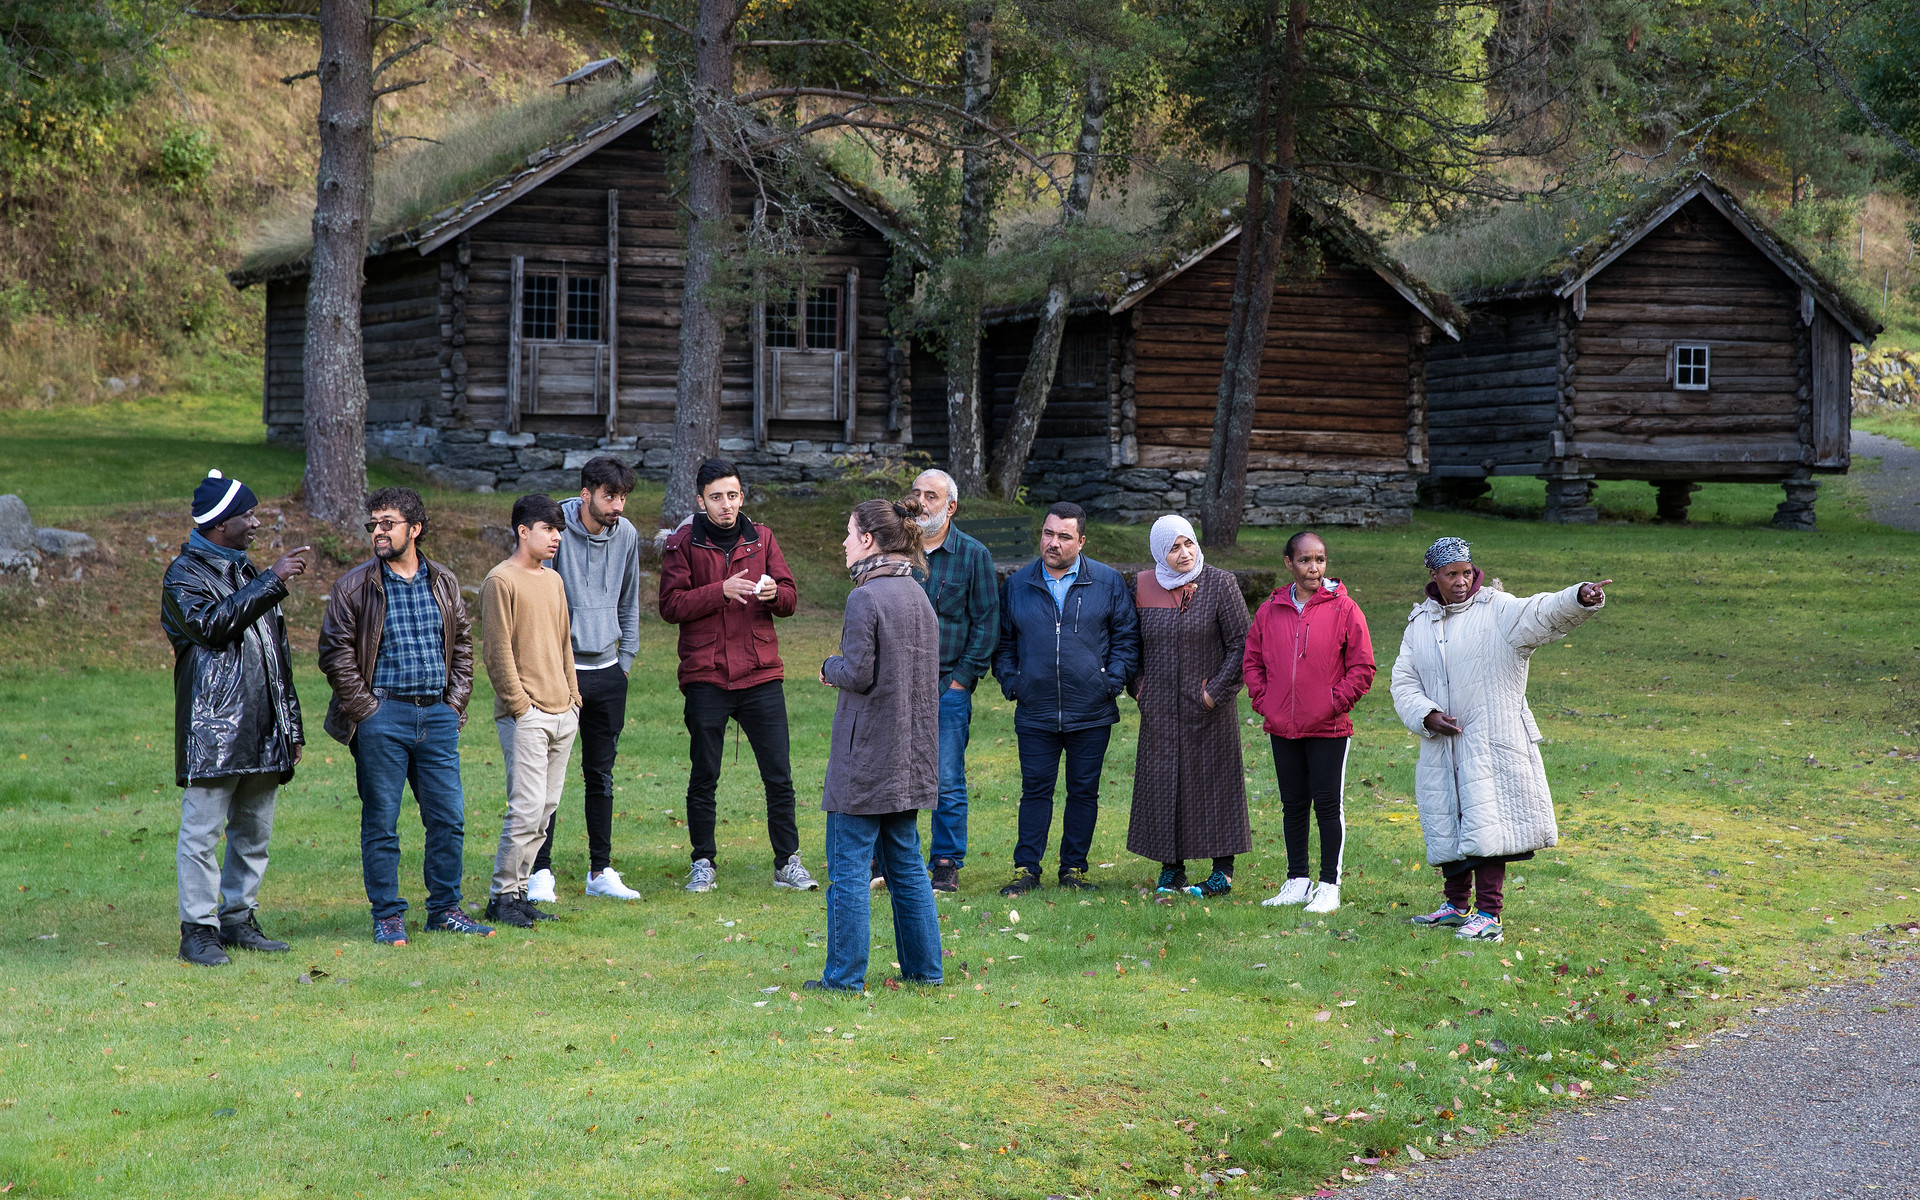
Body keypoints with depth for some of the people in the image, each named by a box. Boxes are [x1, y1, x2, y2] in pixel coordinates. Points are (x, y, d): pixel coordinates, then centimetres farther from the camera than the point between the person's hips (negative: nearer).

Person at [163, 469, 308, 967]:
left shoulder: (249, 574, 21)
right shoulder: (184, 575, -2)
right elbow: (211, 623, -23)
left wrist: (292, 726, 20)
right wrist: (272, 582, -20)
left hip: (263, 733, 7)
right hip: (213, 730, -7)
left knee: (254, 832, 10)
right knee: (203, 829, -6)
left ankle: (238, 919, 19)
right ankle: (198, 930, -3)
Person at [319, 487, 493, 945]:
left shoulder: (444, 584, 11)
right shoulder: (355, 586, -2)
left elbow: (463, 645, 18)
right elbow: (335, 651, -4)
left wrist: (455, 702, 8)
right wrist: (365, 708, -8)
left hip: (438, 715, 4)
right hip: (383, 715, -4)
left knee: (449, 817, 4)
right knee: (381, 821, 0)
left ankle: (444, 909, 16)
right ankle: (387, 915, 9)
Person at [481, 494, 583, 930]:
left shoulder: (553, 580, 17)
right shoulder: (502, 581, -7)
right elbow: (498, 652, -11)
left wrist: (572, 695, 15)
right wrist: (518, 704, -13)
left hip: (562, 713, 8)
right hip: (526, 715, -8)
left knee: (545, 810, 7)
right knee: (527, 808, -12)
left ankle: (518, 890, 12)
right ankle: (501, 896, -4)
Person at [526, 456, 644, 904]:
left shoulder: (626, 535, 5)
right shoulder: (556, 532, -13)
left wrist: (626, 658, 13)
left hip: (608, 673, 5)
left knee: (601, 774, 9)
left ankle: (601, 871, 15)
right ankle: (540, 872, 2)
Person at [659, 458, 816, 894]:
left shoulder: (761, 539, 9)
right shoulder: (682, 544, 0)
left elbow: (791, 598, 9)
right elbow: (670, 605, -8)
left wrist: (774, 593, -14)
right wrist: (721, 591, -19)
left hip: (761, 676, 2)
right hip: (705, 675, -2)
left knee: (779, 776, 1)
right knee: (704, 777, 5)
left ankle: (787, 862, 10)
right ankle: (703, 863, 16)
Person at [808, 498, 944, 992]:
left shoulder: (866, 597, -16)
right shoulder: (918, 595, 10)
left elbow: (858, 674, -18)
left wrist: (831, 667, 2)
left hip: (867, 755, -8)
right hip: (910, 754, 8)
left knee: (849, 864, -1)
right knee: (905, 862, 15)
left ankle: (845, 975, 2)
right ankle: (924, 968, 18)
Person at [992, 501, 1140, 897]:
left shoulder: (1108, 582, 2)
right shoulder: (1017, 585, 7)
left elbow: (1127, 637, 5)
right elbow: (1003, 642, 14)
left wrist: (1112, 681, -5)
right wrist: (1010, 683, 2)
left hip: (1091, 714, -1)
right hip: (1035, 713, 1)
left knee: (1084, 791, 6)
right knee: (1035, 790, 2)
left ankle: (1074, 868, 15)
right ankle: (1026, 869, 7)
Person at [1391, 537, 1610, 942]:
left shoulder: (1498, 611, -5)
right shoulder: (1420, 624, 11)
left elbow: (1542, 613, -23)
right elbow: (1403, 681, 9)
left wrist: (1580, 599, -44)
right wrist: (1427, 715, -10)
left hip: (1490, 745, -5)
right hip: (1441, 743, 5)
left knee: (1486, 827, -11)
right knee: (1446, 827, 13)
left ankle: (1488, 915, -8)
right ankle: (1456, 905, 29)